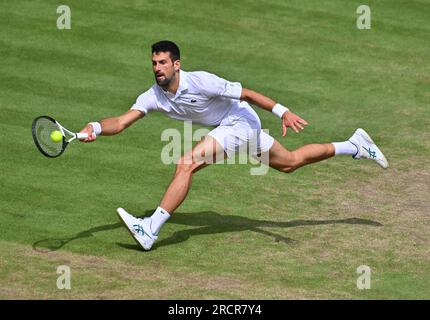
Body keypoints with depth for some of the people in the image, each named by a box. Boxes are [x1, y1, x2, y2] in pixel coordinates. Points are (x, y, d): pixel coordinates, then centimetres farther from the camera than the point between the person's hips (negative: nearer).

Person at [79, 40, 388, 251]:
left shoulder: (200, 81, -27)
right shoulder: (154, 96, -7)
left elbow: (248, 94, -24)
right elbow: (122, 122, -12)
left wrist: (284, 112, -31)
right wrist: (96, 128, -33)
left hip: (241, 121, -8)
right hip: (227, 128, 8)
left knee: (187, 163, -23)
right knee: (290, 162, 20)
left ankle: (150, 230, -23)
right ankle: (354, 146, 33)